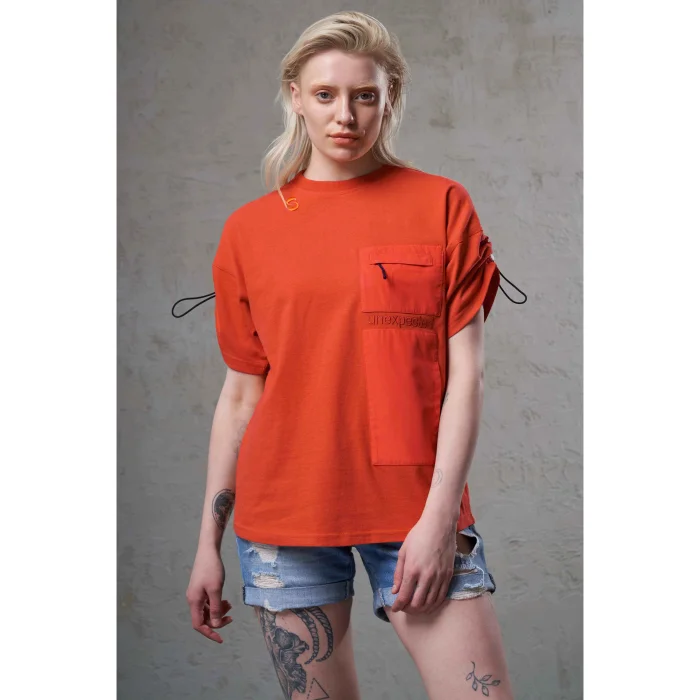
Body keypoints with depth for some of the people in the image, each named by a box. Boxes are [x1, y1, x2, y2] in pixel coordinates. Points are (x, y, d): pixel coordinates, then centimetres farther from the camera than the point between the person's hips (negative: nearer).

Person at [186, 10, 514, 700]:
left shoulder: (440, 204, 3)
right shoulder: (249, 230, 7)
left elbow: (465, 372, -1)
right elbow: (239, 394, 9)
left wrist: (439, 515, -10)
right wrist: (208, 542, 8)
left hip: (417, 510, -1)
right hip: (284, 511, 1)